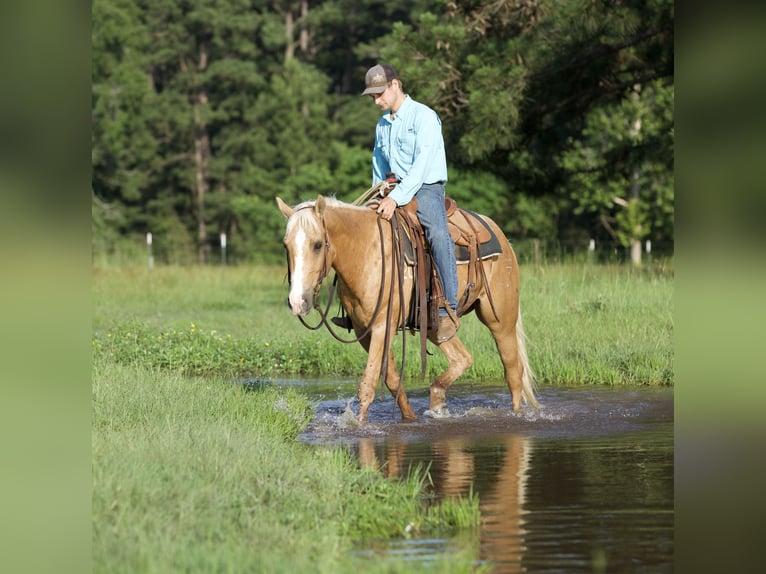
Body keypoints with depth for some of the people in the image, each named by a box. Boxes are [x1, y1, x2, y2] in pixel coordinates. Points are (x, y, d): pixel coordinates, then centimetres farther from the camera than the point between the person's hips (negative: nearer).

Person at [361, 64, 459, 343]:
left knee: (438, 235, -34)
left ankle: (448, 311, -38)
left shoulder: (423, 116, -9)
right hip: (393, 192, 8)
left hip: (426, 189, -8)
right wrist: (380, 198, 13)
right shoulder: (382, 126, 16)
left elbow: (422, 165, -19)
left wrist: (396, 198, -27)